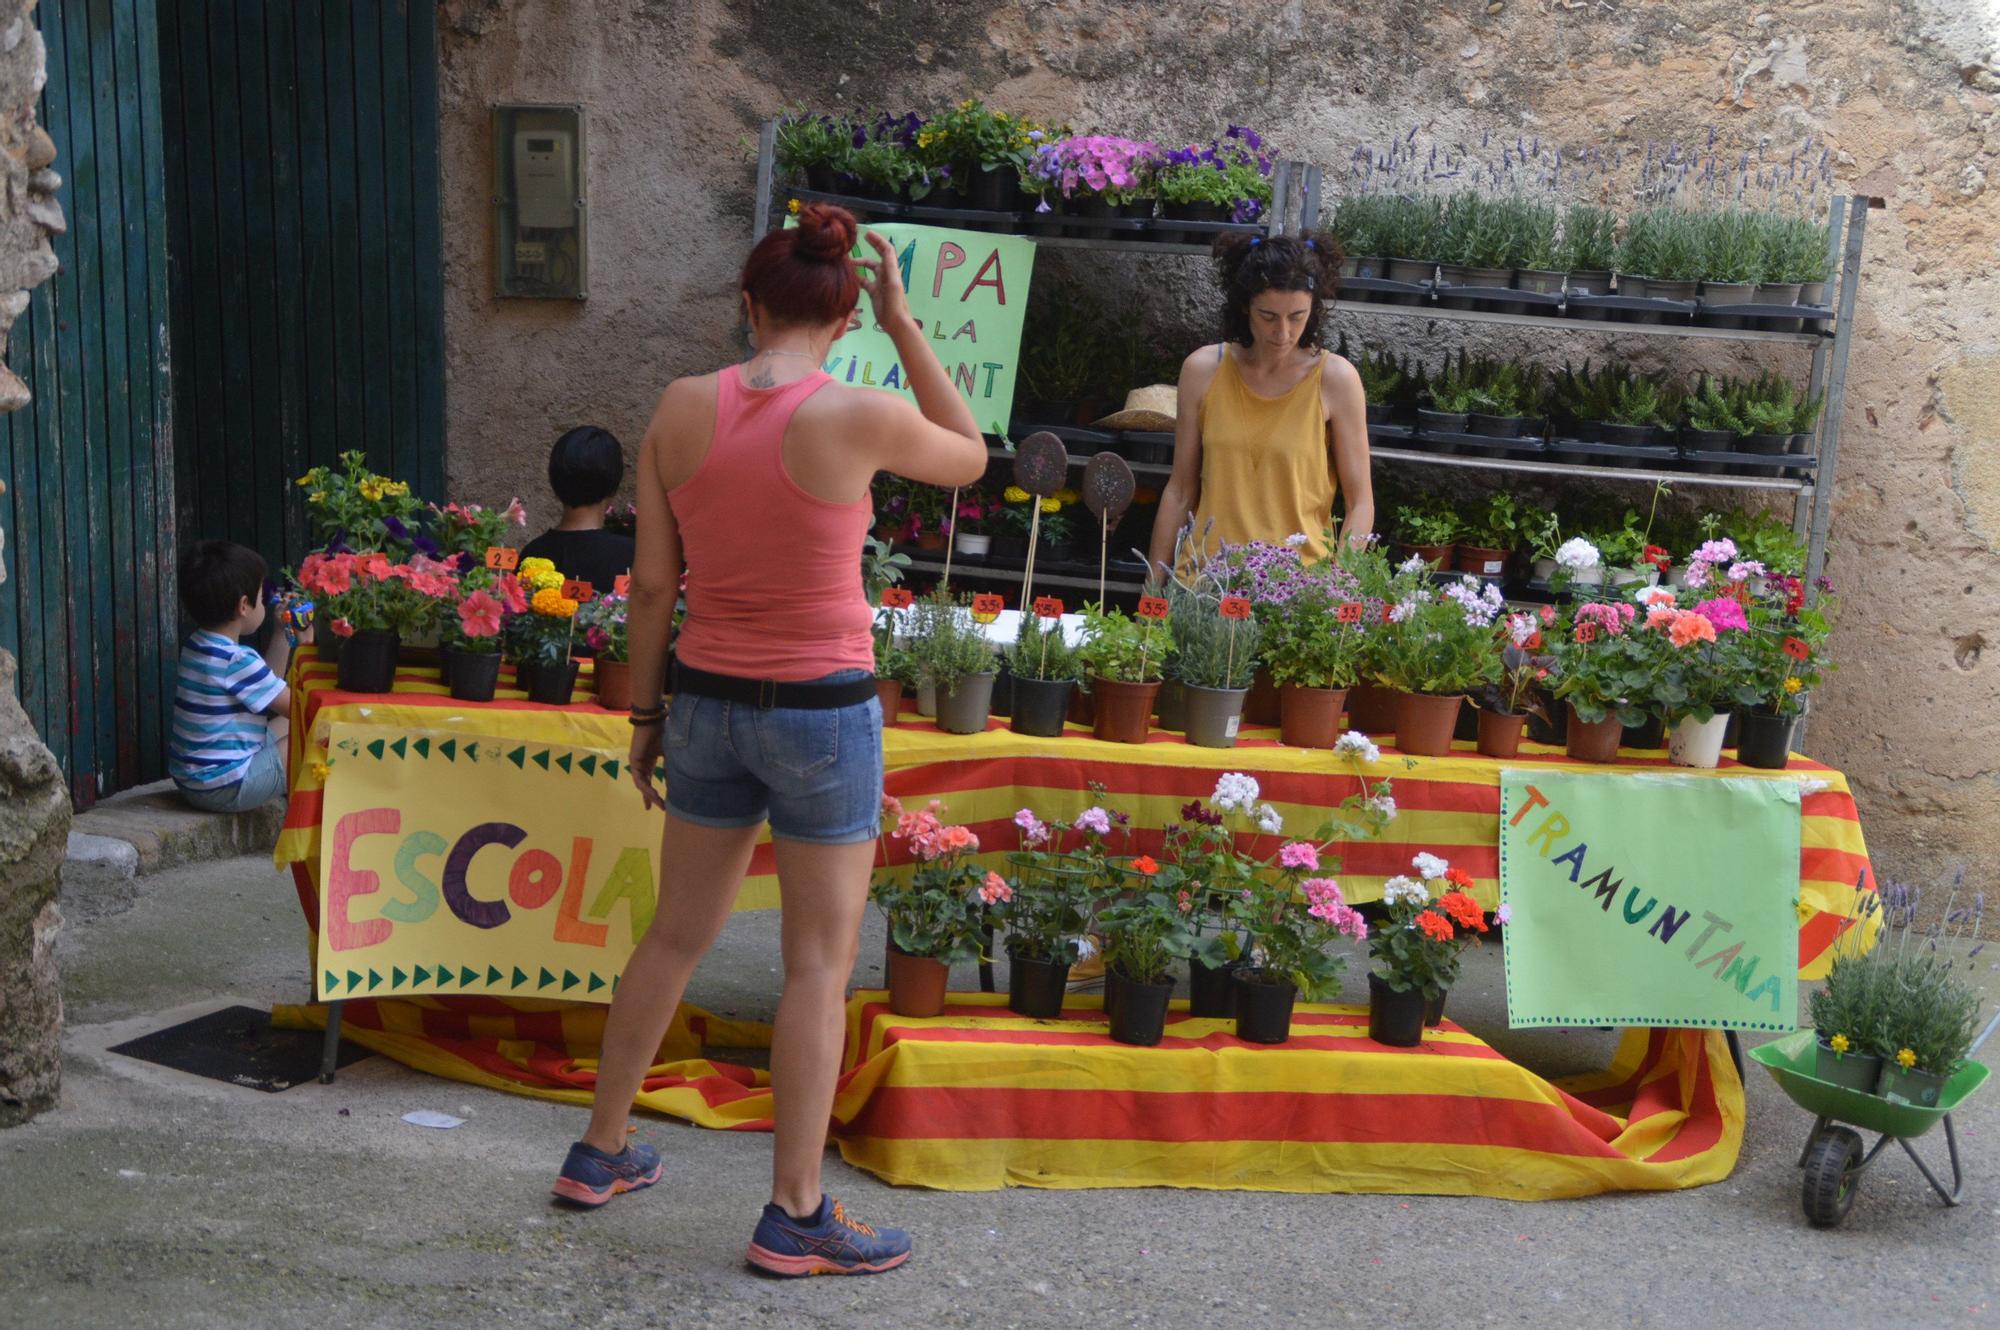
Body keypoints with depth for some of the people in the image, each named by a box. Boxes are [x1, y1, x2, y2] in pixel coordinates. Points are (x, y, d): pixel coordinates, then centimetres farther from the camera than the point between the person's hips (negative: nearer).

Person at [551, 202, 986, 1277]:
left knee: (675, 936, 20)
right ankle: (794, 1216, 10)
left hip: (709, 702, 5)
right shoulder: (859, 417, -14)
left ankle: (602, 1152, 33)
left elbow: (651, 584, 2)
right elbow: (969, 458, 7)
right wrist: (904, 327, 5)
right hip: (821, 708, -5)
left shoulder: (680, 408, -2)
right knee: (819, 965, 5)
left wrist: (645, 713, 13)